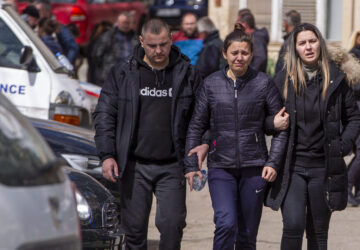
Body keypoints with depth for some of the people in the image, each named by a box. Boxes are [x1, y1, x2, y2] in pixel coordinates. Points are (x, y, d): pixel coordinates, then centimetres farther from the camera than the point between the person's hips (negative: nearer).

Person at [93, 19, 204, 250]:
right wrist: (107, 155, -3)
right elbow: (105, 114, 5)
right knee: (134, 229, 4)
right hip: (134, 166, 1)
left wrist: (202, 143, -6)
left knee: (172, 224, -9)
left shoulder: (187, 74, 4)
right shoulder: (123, 73, 4)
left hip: (171, 166, 0)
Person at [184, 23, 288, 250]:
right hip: (220, 166, 0)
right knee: (226, 223, -19)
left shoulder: (263, 83, 1)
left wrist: (274, 162, -4)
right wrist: (192, 164, 3)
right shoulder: (211, 84, 4)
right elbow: (196, 126, 9)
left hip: (254, 167, 0)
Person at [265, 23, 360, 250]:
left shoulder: (337, 79, 2)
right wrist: (274, 123, -13)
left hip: (324, 167, 1)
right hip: (292, 166, -1)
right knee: (293, 225, -16)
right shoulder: (283, 80, 1)